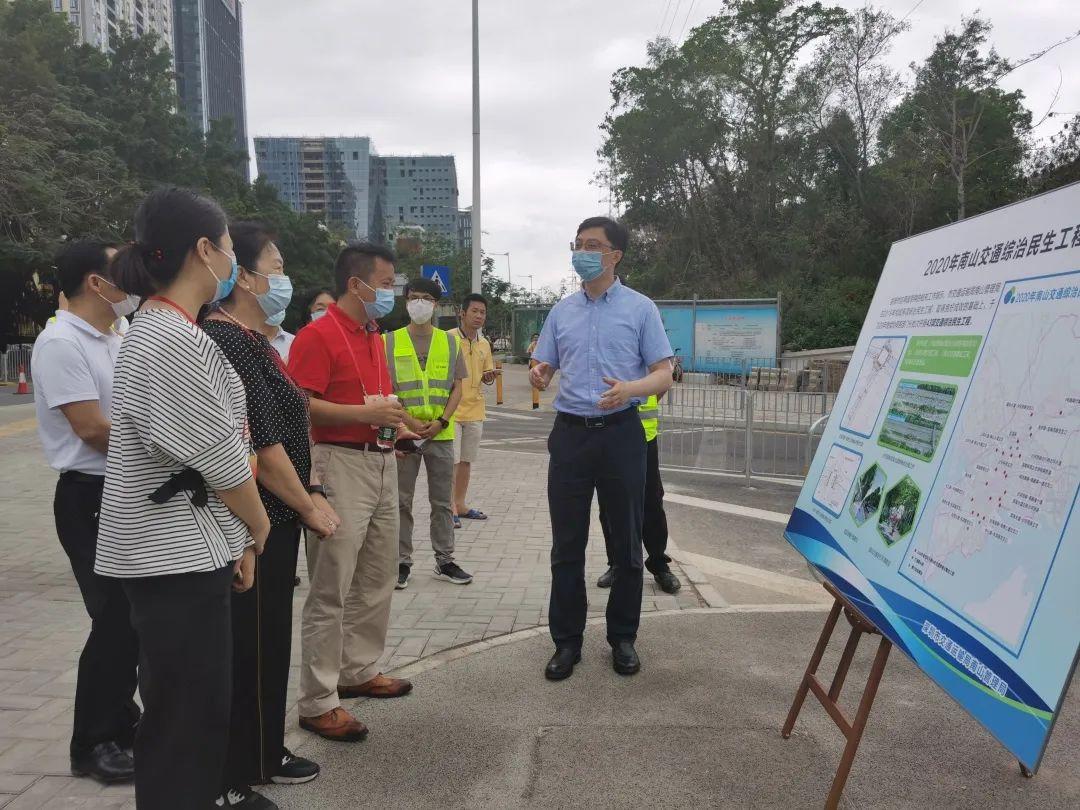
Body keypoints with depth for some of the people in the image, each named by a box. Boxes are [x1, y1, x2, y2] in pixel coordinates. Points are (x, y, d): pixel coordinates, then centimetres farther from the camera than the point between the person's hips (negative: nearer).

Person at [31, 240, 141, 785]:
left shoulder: (114, 339, 11)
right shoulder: (61, 342, -16)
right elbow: (93, 430, -20)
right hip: (92, 498, -8)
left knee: (137, 615, 15)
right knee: (117, 619, -2)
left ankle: (120, 719, 31)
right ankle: (92, 744, 15)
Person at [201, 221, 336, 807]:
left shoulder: (253, 340, 13)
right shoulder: (226, 341, -19)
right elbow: (259, 442, -21)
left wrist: (309, 493, 12)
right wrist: (308, 505, -11)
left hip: (276, 521, 10)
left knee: (270, 640, 19)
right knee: (247, 648, 3)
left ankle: (265, 753, 36)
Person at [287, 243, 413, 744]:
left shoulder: (375, 337, 16)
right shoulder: (318, 335, -12)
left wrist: (393, 422, 13)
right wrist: (366, 413, -21)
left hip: (381, 463, 9)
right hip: (340, 463, -9)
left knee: (378, 580, 17)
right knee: (331, 590, -3)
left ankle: (359, 671, 33)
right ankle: (317, 703, 8)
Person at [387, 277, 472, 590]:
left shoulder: (450, 341, 8)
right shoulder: (389, 341, 2)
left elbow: (457, 387, 6)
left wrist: (441, 422, -8)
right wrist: (408, 421, -13)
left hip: (441, 433, 2)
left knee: (442, 502, 8)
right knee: (402, 502, 5)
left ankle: (445, 561, 18)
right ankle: (402, 562, 15)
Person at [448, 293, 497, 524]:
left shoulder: (484, 344, 9)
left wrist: (489, 377, -4)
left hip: (475, 411, 6)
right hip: (452, 409, -6)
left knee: (466, 460, 13)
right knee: (451, 461, -4)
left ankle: (460, 504, 24)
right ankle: (450, 508, 5)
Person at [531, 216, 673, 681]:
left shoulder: (640, 309, 1)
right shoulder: (562, 311, 11)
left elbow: (664, 375, -2)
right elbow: (543, 368, 14)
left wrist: (629, 389, -23)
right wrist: (538, 376, -11)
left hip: (621, 433, -2)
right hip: (570, 433, 3)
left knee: (626, 544, 7)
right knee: (566, 545, 6)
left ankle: (622, 638, 23)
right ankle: (566, 641, 18)